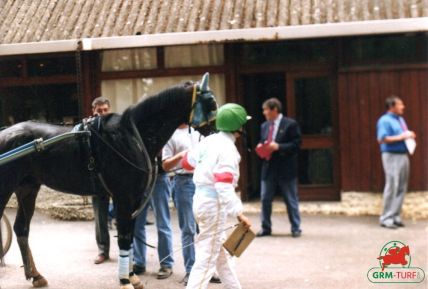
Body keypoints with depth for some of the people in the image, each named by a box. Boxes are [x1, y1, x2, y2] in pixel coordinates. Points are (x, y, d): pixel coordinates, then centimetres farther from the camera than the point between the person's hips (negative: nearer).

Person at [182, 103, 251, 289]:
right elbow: (224, 185, -26)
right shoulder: (228, 148, -17)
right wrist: (238, 213, -30)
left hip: (201, 198, 9)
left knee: (222, 253, 20)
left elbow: (186, 162, 17)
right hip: (214, 204, -9)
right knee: (207, 258, -5)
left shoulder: (209, 140, 6)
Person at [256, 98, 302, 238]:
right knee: (265, 199, 7)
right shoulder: (265, 126, 13)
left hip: (286, 169, -5)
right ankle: (266, 228, 18)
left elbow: (296, 145, -12)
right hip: (268, 168, 6)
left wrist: (278, 147, -21)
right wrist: (261, 147, -2)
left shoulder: (290, 124, -7)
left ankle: (296, 228, 15)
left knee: (291, 200, 4)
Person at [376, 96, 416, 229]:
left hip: (403, 155, 9)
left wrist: (409, 136, 5)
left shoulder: (400, 119, 19)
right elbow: (382, 139, -19)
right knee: (392, 187, -9)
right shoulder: (384, 120, -8)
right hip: (391, 156, -9)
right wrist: (401, 137, -18)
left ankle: (395, 216, 15)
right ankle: (386, 218, -2)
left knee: (401, 188, 8)